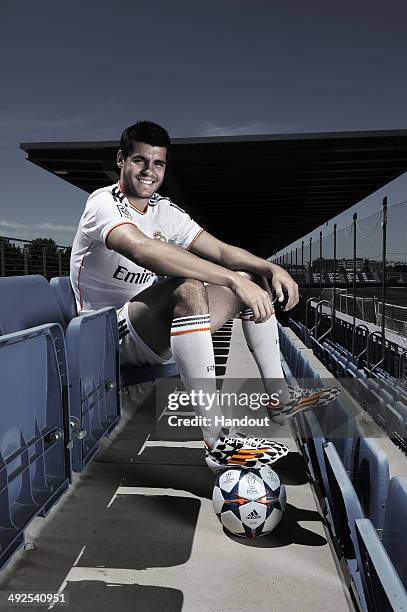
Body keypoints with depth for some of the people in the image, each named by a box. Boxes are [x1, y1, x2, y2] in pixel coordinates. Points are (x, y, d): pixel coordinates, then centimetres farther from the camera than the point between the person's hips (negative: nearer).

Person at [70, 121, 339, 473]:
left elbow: (221, 251, 4)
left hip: (154, 333, 8)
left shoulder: (166, 212, 9)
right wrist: (232, 280, -42)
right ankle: (218, 443, -38)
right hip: (109, 334, -8)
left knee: (252, 278, 3)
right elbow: (142, 250, -36)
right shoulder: (104, 204, -14)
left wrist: (271, 268, -16)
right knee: (188, 288, -37)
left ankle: (280, 397, 1)